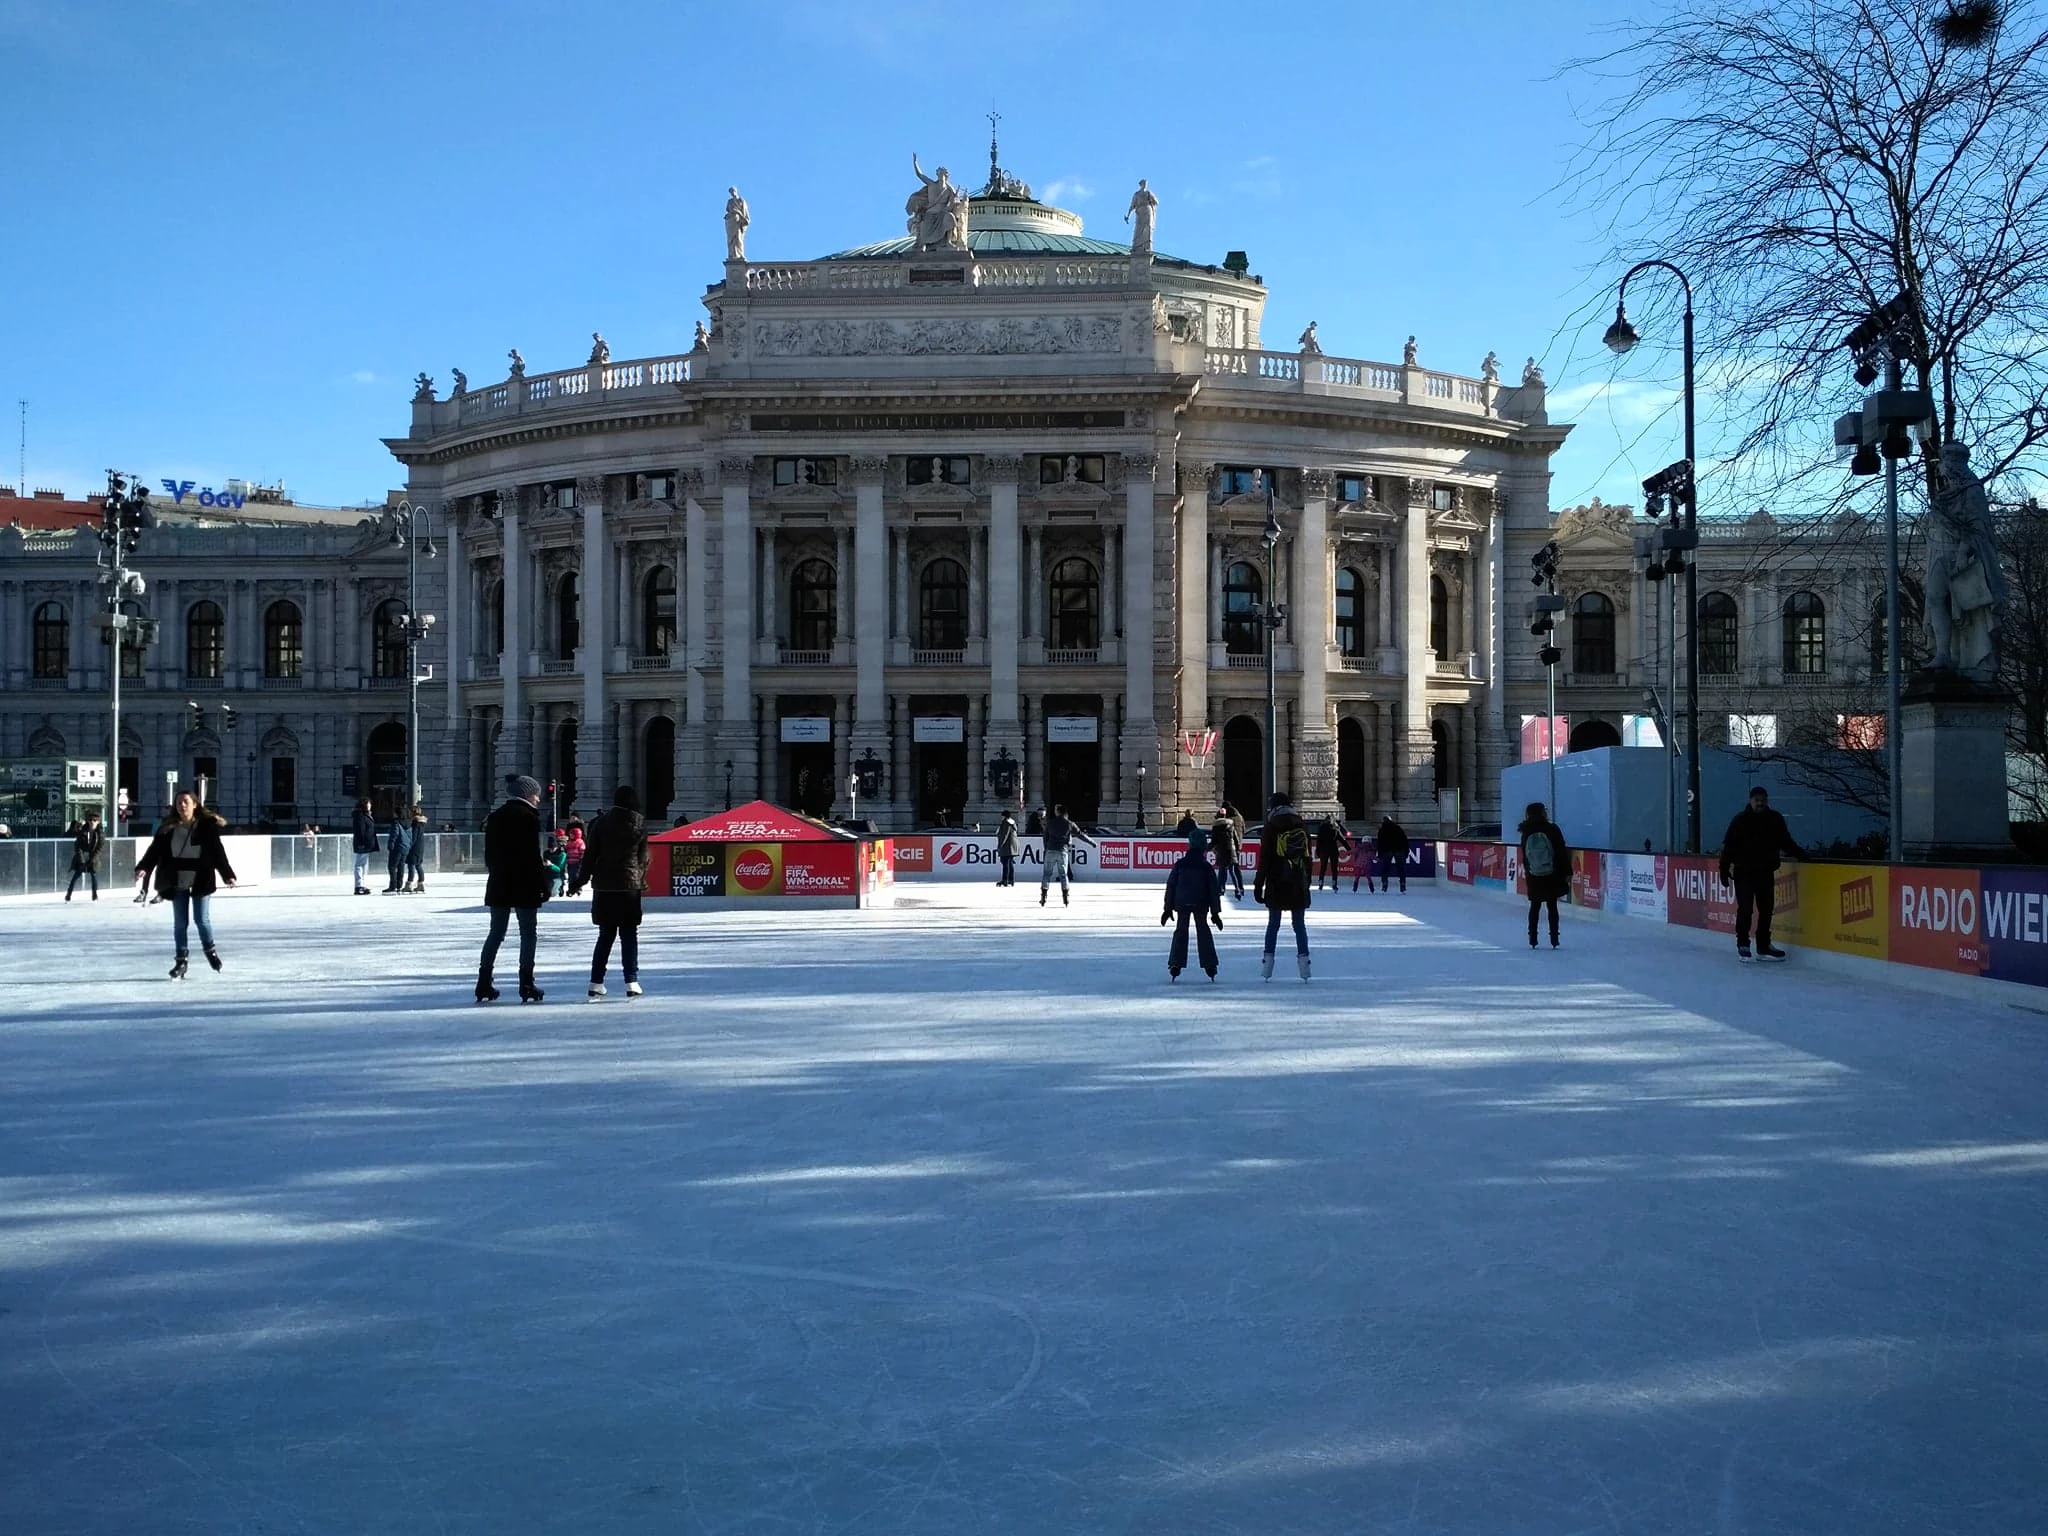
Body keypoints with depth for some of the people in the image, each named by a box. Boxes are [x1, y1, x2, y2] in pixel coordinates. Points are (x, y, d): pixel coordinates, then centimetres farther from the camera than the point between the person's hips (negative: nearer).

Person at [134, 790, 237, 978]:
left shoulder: (207, 826, -7)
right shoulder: (168, 829, 0)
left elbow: (218, 852, -7)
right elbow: (155, 850, -5)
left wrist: (228, 875, -13)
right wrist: (143, 868, -21)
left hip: (201, 881, -2)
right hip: (178, 883, 2)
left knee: (202, 919, 1)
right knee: (180, 922, 7)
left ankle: (210, 949, 28)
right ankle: (181, 961, 17)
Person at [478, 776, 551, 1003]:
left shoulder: (495, 817, 9)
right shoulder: (529, 817, -10)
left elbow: (488, 854, 11)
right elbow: (533, 857, -13)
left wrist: (496, 873, 18)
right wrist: (543, 886, -8)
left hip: (498, 885, 6)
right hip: (524, 886, -6)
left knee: (496, 933, 11)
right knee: (527, 934, 2)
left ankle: (484, 984, 9)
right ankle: (527, 986, 1)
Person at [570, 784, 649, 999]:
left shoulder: (602, 822, -2)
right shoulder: (640, 824, -1)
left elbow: (590, 855, -1)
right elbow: (643, 857, 7)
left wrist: (579, 881, 7)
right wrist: (642, 881, 20)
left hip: (603, 886, 1)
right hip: (630, 886, -1)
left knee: (605, 935, 10)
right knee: (629, 935, 6)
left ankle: (596, 983, 7)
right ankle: (631, 982, -1)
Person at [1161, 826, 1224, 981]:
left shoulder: (1179, 864, -1)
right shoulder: (1206, 867, -3)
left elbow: (1170, 886, 2)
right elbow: (1214, 890, -1)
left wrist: (1168, 908, 8)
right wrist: (1215, 912, 5)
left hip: (1182, 904, 1)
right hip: (1201, 905, -1)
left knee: (1180, 931, 7)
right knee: (1203, 931, 10)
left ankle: (1175, 965, -4)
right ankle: (1209, 966, 6)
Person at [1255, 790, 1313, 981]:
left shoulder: (1271, 828, -6)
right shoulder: (1302, 826, 7)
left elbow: (1264, 859, -7)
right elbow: (1308, 857, 12)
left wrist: (1258, 884, -4)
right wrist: (1307, 882, 19)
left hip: (1277, 885, -2)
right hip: (1299, 885, 3)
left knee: (1273, 924, 5)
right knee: (1300, 924, 7)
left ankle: (1268, 961, 4)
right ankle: (1303, 958, 2)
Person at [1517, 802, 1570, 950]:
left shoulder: (1526, 834, -2)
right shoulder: (1552, 829, -10)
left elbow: (1524, 857, 4)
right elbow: (1562, 852, -9)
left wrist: (1527, 872, 15)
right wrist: (1567, 872, -5)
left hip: (1534, 877, 2)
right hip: (1552, 876, -2)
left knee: (1534, 906, 13)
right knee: (1552, 906, 6)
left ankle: (1532, 939, 12)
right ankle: (1554, 939, 4)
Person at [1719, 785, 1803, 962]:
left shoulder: (1775, 819, 3)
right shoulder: (1740, 819, -7)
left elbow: (1786, 842, 13)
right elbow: (1728, 846, -6)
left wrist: (1800, 854, 1)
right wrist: (1724, 868, -10)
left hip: (1766, 872, 4)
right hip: (1744, 872, -4)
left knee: (1766, 910, 7)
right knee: (1745, 909, -6)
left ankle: (1763, 946, 17)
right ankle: (1742, 945, 6)